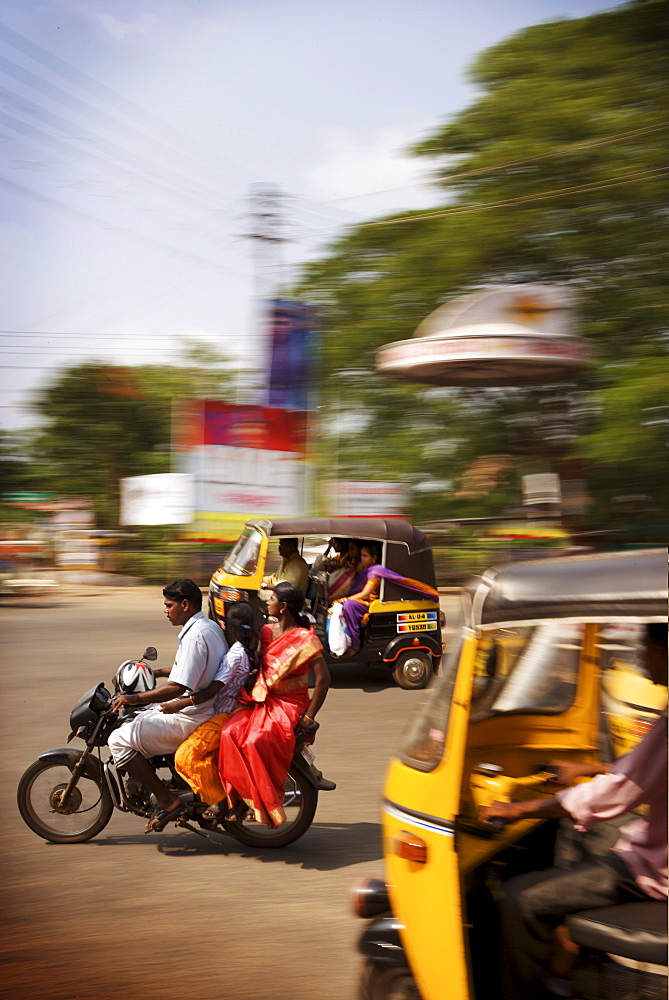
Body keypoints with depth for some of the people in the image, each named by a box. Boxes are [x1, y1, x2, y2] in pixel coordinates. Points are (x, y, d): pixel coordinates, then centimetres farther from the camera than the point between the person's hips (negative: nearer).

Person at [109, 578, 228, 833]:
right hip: (209, 710, 11)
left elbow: (177, 687, -27)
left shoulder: (195, 635, -21)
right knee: (136, 720, 24)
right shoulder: (210, 627, 11)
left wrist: (135, 698, -20)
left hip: (192, 719, -11)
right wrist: (157, 672, 29)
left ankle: (167, 800, -9)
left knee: (120, 740, -11)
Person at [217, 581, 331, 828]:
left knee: (255, 742, -32)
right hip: (261, 701, 6)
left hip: (289, 705, -6)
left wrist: (309, 717, -16)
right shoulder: (266, 631, 12)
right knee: (230, 733, -23)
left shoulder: (305, 638, -9)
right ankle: (241, 797, -16)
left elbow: (323, 679, -14)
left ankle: (267, 805, -18)